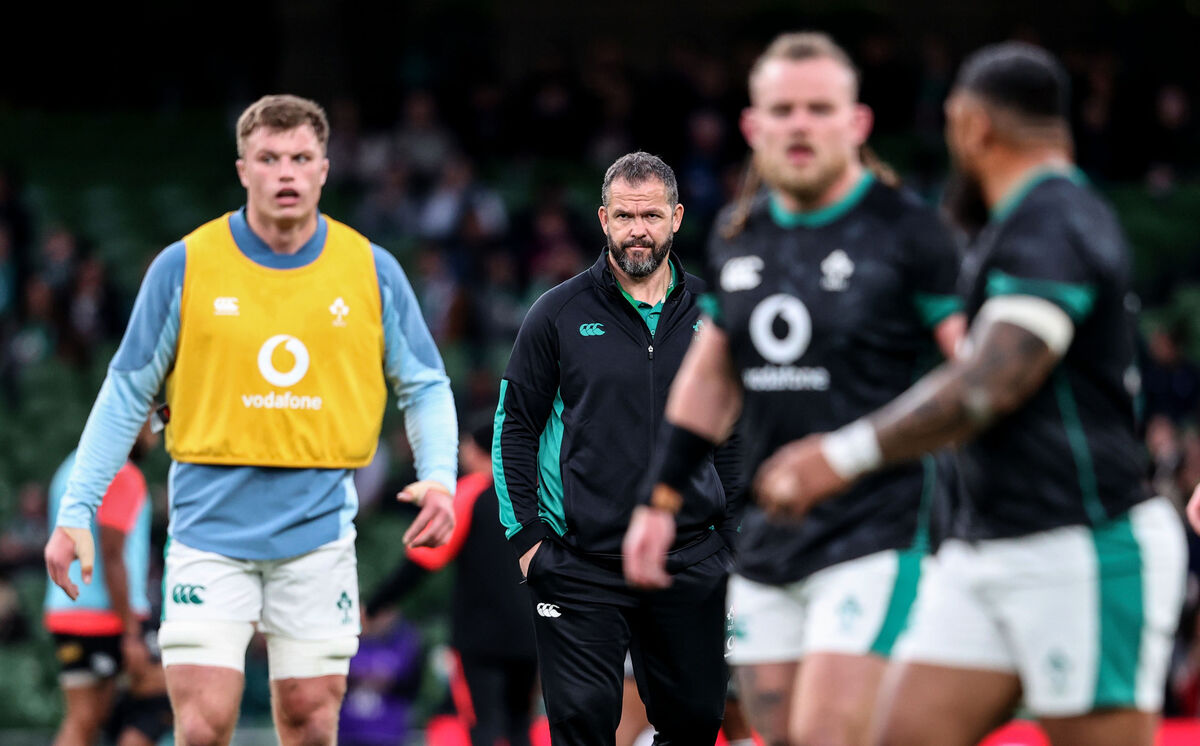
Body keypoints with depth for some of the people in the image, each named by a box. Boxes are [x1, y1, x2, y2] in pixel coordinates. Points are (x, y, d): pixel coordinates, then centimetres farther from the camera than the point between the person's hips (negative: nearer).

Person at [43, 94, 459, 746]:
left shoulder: (373, 272, 2)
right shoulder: (183, 266, -2)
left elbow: (424, 387, 11)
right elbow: (127, 393, 4)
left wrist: (437, 477, -7)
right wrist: (76, 511, -1)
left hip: (318, 531, 1)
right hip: (211, 528, -1)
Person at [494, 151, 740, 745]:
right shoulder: (560, 313, 0)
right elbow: (513, 425, 4)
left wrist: (734, 538, 9)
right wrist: (525, 535, -3)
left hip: (690, 562, 2)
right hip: (580, 563, -2)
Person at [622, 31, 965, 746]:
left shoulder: (905, 230, -8)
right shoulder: (738, 234, 11)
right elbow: (711, 373, 24)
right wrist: (662, 499, 22)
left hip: (879, 534, -7)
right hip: (769, 541, 7)